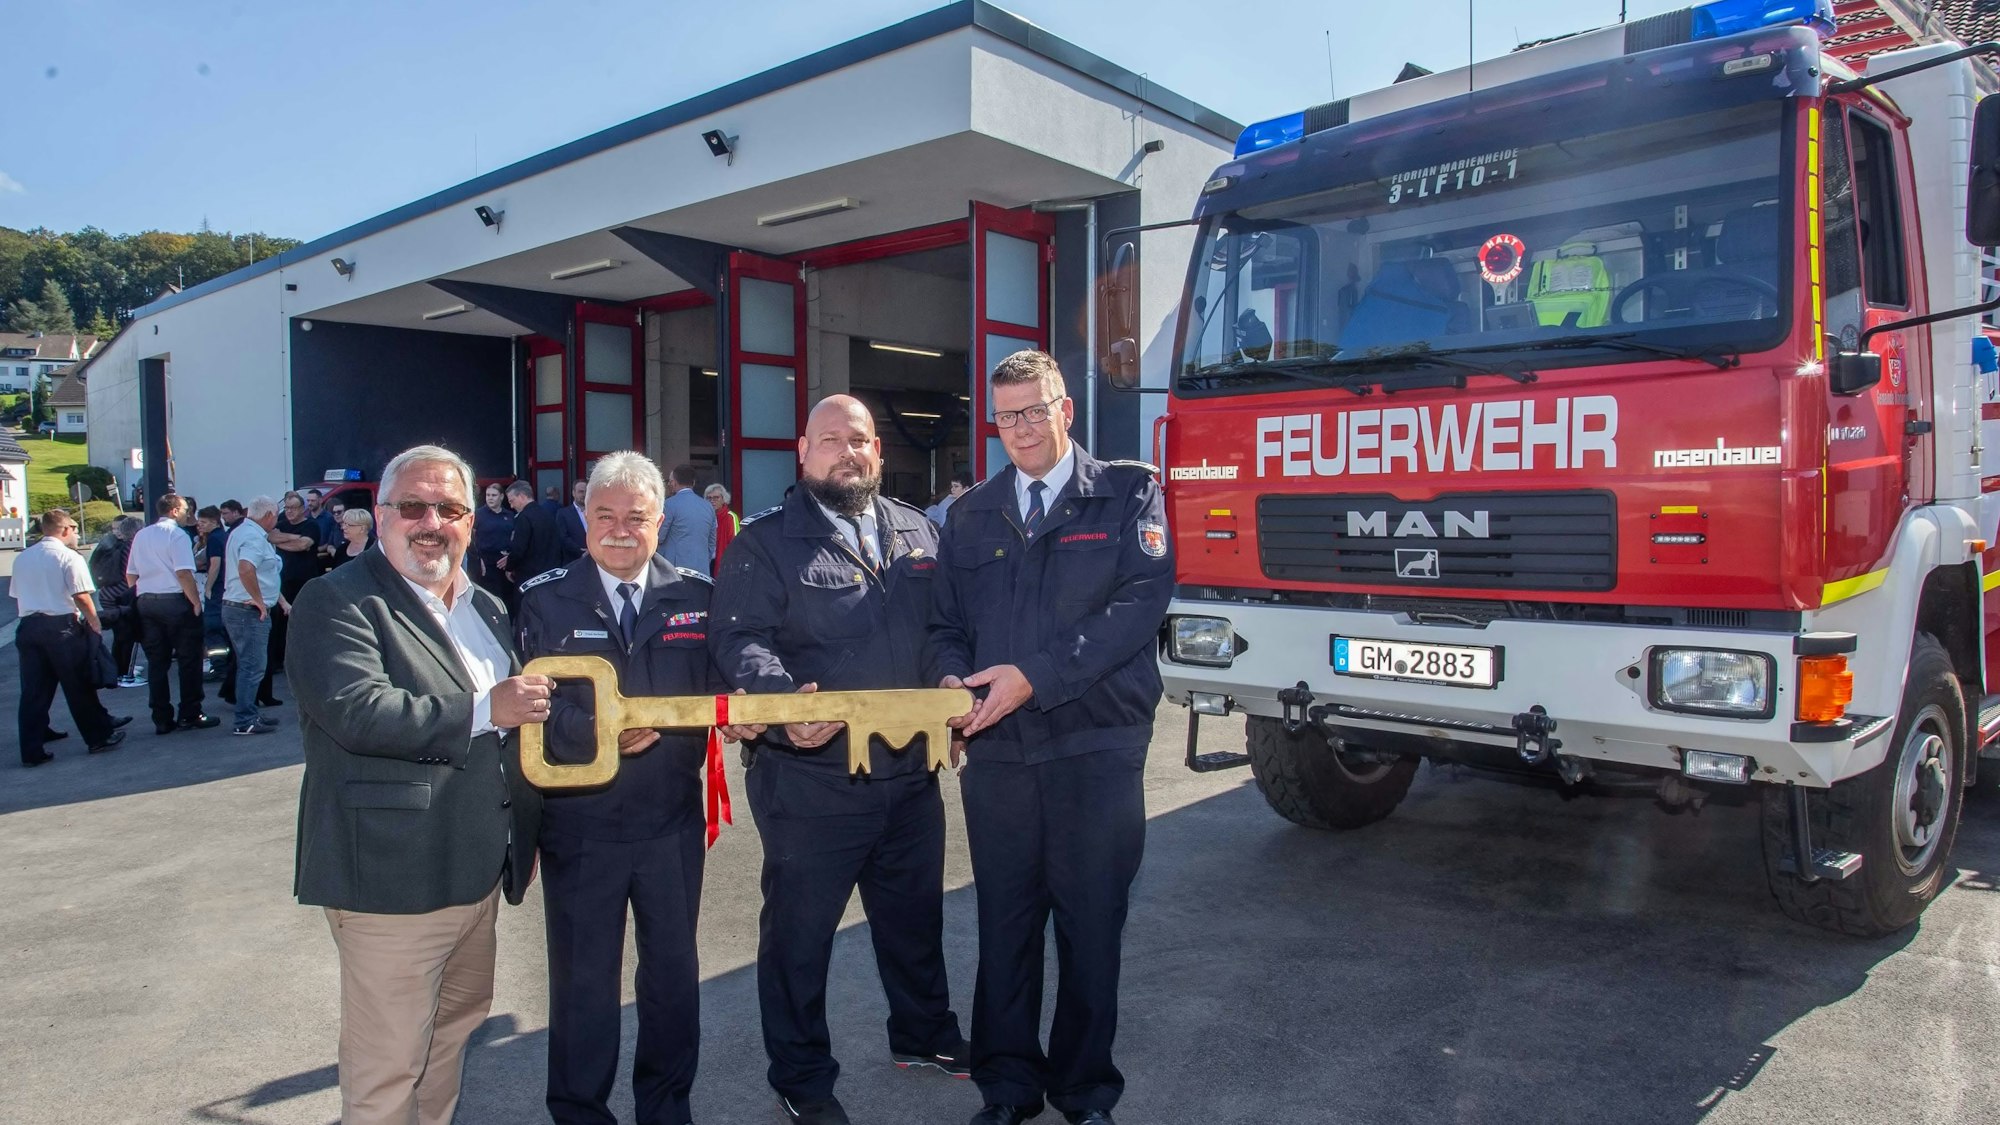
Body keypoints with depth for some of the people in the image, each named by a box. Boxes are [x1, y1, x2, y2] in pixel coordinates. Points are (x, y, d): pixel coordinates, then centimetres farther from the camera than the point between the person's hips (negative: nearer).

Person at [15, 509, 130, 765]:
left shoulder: (22, 559, 12)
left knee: (33, 693, 7)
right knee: (79, 688, 5)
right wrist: (95, 625, -4)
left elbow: (17, 598, 16)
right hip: (62, 627, -6)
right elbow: (82, 598, -13)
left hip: (28, 627, 6)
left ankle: (31, 751, 8)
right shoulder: (69, 557, -8)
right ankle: (99, 737, 16)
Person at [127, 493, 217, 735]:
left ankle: (162, 720, 10)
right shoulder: (177, 535, -9)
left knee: (157, 663, 9)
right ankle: (189, 715, 3)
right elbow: (183, 573, -18)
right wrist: (196, 602, -14)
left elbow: (130, 575, 15)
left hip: (146, 603, 7)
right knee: (189, 661, 2)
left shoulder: (141, 536, 13)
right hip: (176, 602, -7)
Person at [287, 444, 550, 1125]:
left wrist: (521, 840, 22)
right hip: (393, 880, -8)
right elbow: (356, 712, -27)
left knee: (453, 1030, 22)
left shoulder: (487, 610, 15)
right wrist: (484, 711, -22)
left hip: (478, 877, 8)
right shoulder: (337, 602, -10)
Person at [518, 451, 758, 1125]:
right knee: (583, 981, 12)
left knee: (674, 972, 16)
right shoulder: (546, 600, -3)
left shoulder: (694, 596, 2)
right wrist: (597, 732, -26)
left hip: (672, 822, 2)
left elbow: (716, 687, 3)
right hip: (579, 824, -2)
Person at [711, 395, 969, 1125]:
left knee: (915, 916, 22)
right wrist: (786, 701, -32)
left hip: (912, 773, 5)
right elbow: (739, 638, -16)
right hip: (811, 778, -5)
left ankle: (924, 1034, 44)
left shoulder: (918, 532, 11)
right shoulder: (767, 541, -6)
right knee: (799, 932, 8)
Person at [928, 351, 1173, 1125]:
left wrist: (1034, 675, -18)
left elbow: (1142, 599, -12)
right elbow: (946, 623, 15)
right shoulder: (970, 516, 14)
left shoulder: (1128, 492, 1)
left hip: (1098, 748, -3)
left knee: (1091, 928, 8)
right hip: (996, 750, 3)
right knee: (1004, 924, 11)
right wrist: (951, 677, -9)